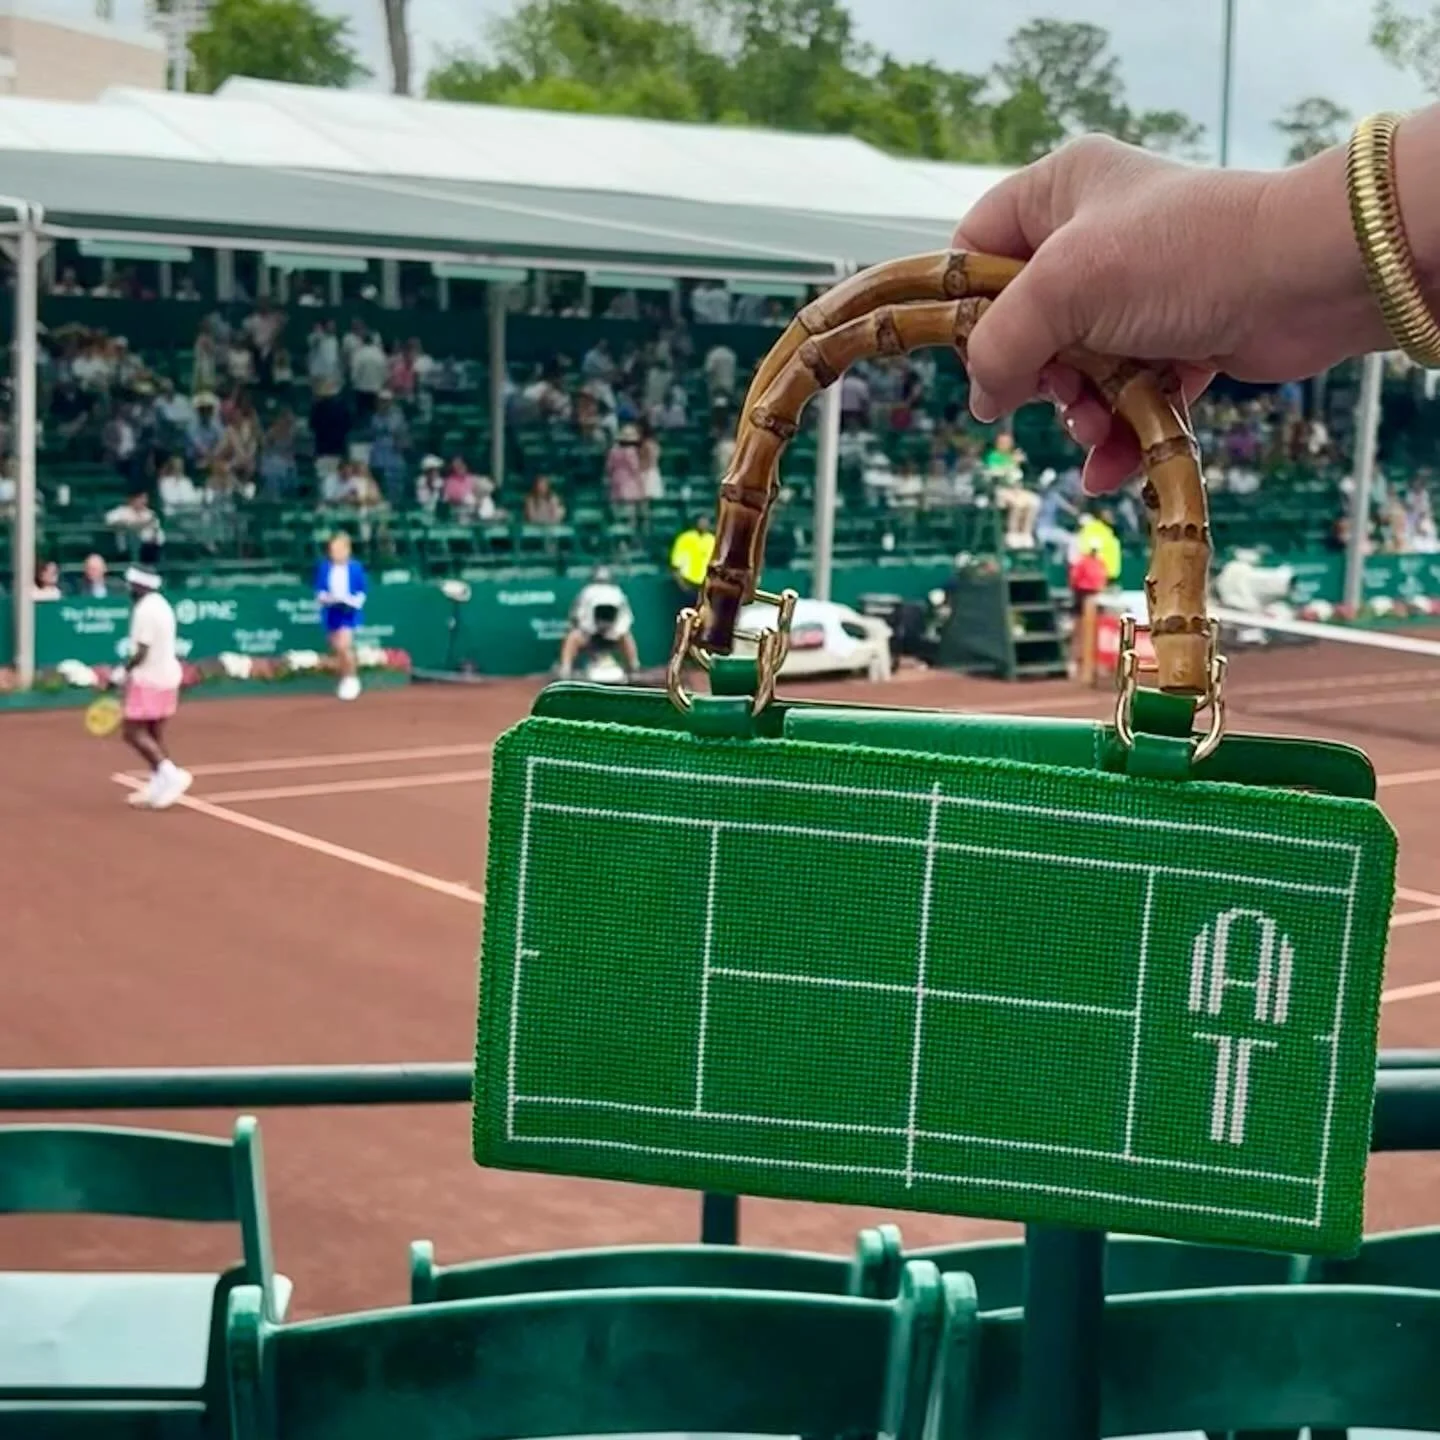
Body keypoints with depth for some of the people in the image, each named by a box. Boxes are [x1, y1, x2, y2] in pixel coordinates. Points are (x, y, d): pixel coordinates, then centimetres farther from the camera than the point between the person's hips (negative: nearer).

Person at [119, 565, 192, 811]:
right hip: (167, 677, 9)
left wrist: (126, 668, -9)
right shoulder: (162, 605, 13)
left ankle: (171, 774, -16)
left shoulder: (145, 609, -17)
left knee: (133, 732, -7)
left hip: (148, 679, -9)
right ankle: (158, 787, 12)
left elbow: (142, 650, -22)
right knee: (154, 734, 12)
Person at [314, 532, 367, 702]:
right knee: (337, 649, 12)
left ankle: (352, 678, -3)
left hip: (349, 611, -4)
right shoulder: (324, 567, 0)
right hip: (331, 612, 4)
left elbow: (361, 592, 0)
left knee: (344, 645, -20)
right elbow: (319, 591, 4)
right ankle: (344, 680, 28)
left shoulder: (356, 567, -6)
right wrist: (326, 598, -16)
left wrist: (354, 601, -17)